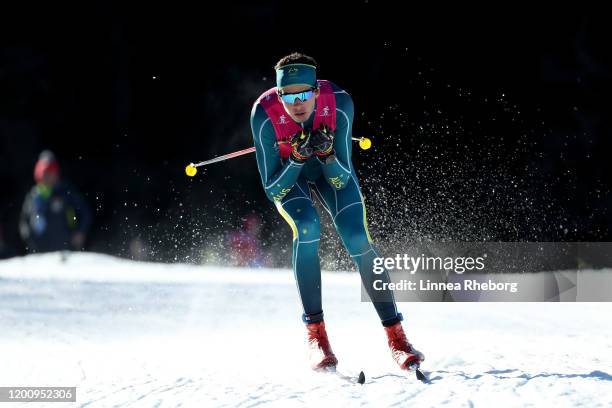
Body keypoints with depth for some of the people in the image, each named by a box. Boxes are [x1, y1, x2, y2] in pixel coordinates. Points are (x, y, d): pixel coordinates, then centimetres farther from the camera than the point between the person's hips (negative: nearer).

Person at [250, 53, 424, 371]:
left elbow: (342, 180, -23)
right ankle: (315, 332, -21)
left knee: (357, 237, -19)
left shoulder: (339, 103, -32)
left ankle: (395, 336, -11)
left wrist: (327, 153, -42)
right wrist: (297, 157, -42)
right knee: (306, 226, -30)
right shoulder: (264, 114, -34)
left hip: (331, 169, 1)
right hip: (285, 174, -1)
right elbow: (272, 190, -27)